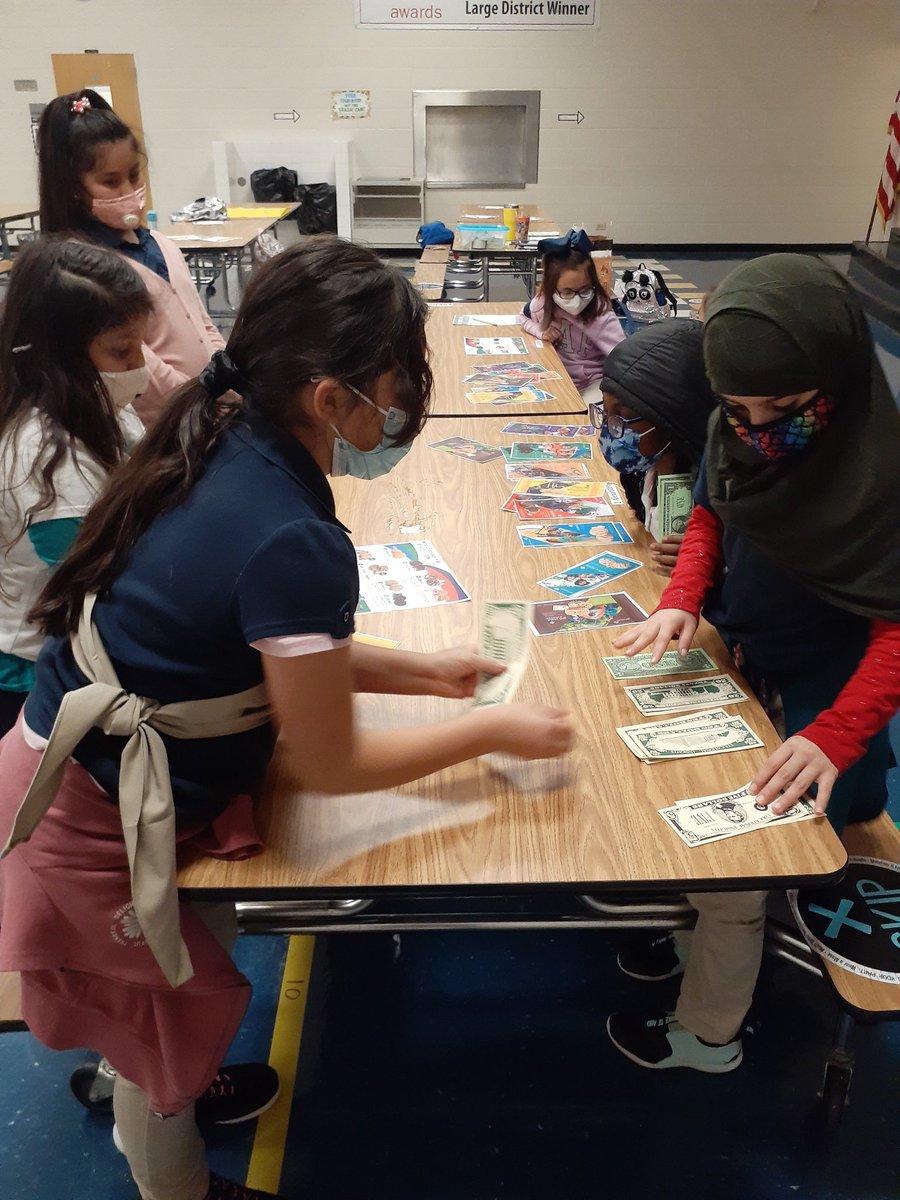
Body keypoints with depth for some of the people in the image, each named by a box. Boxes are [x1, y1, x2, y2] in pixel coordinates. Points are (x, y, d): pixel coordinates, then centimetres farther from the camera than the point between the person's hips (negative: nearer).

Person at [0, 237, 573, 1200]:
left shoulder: (225, 450, -6)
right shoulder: (294, 543, -33)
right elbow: (330, 766, -19)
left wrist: (419, 670, 7)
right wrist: (490, 732, -8)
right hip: (96, 827, -8)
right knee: (174, 1017, 19)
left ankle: (145, 1096, 61)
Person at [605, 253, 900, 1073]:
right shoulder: (736, 431, -11)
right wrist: (682, 599, -12)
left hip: (820, 696, -6)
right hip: (738, 665, 6)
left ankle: (708, 1036, 25)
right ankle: (706, 939, 44)